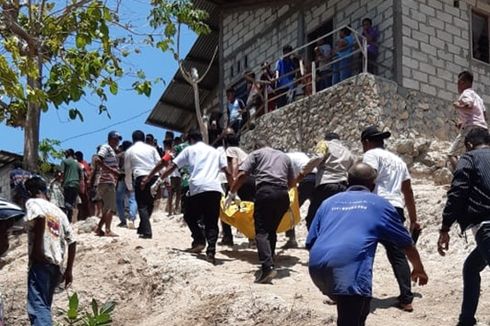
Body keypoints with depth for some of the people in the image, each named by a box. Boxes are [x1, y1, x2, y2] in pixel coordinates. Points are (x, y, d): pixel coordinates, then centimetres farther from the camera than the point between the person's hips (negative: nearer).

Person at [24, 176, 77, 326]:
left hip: (41, 263, -8)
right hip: (56, 266, 8)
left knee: (37, 307, -18)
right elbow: (72, 242, 19)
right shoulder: (58, 211, 23)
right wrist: (69, 270, 21)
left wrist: (36, 248, -17)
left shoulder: (32, 202, 2)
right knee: (44, 306, 19)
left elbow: (40, 217, -22)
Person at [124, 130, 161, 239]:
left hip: (140, 179, -2)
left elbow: (127, 170, 14)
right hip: (154, 178, 2)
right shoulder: (151, 148, 13)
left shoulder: (129, 151, 13)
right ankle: (142, 228, 25)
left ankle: (147, 232, -10)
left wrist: (129, 186, 22)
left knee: (142, 206, 2)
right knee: (149, 204, 17)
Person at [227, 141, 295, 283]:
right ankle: (268, 264, 16)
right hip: (283, 195, 4)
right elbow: (292, 182, 25)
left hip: (265, 191, -4)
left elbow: (242, 175, 3)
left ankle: (268, 267, -24)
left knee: (262, 231, -7)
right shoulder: (284, 157, 28)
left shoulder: (256, 154, 15)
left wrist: (231, 193, 9)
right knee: (272, 231, 17)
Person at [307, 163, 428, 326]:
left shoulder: (328, 202, 29)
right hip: (349, 269, -6)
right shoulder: (380, 204, 21)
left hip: (317, 269, 6)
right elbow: (407, 244, 31)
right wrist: (419, 269, 48)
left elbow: (310, 242, 26)